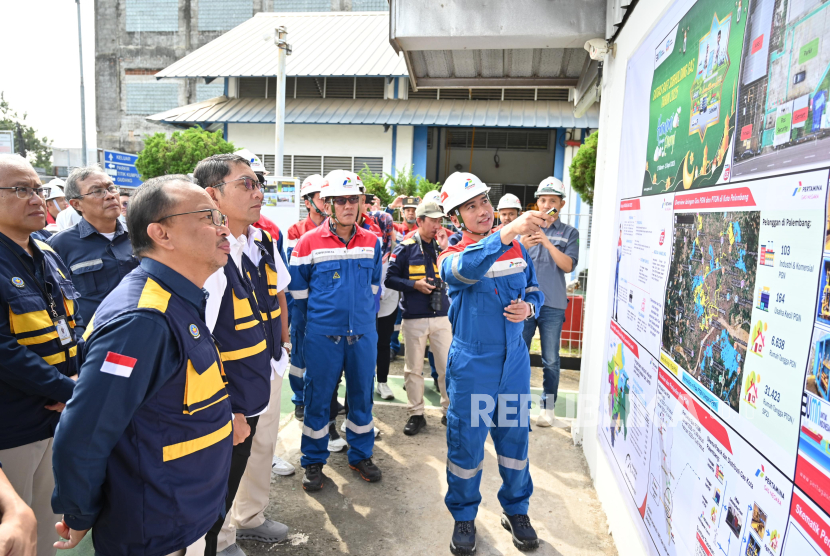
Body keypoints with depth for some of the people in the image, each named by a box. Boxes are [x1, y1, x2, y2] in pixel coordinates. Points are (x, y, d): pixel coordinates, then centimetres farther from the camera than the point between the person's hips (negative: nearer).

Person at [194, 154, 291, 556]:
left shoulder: (263, 243, -2)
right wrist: (225, 413, -22)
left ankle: (252, 519, 50)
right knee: (222, 484, 15)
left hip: (267, 375, 8)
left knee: (260, 451, 26)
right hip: (229, 398, -8)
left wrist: (282, 342, 18)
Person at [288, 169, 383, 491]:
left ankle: (361, 455, 32)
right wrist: (313, 320, 5)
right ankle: (313, 462, 25)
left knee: (362, 394, 13)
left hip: (363, 332, 3)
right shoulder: (310, 242, -7)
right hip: (323, 335, -3)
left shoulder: (372, 242, 4)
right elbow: (298, 289, 1)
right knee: (318, 396, 8)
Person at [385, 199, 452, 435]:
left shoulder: (443, 246, 7)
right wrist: (414, 284, -16)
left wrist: (445, 249, -9)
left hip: (441, 316, 3)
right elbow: (390, 278, -3)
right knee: (413, 368, 9)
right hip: (414, 318, -2)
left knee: (447, 366, 8)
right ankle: (416, 414, 23)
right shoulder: (406, 248, -3)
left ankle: (449, 411, 24)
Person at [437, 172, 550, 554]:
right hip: (471, 364, -3)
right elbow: (467, 268, -35)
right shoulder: (451, 258, -10)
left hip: (514, 359, 4)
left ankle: (515, 510, 38)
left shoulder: (517, 248, 4)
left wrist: (528, 307, -9)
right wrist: (508, 232, -49)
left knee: (514, 436, 15)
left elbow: (534, 290, 14)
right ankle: (464, 516, 31)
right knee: (466, 440, 8)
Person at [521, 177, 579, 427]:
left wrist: (547, 242, -20)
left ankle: (547, 406, 20)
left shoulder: (569, 233, 5)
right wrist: (523, 247, -20)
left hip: (553, 305, -1)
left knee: (551, 360, 6)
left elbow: (568, 266, -8)